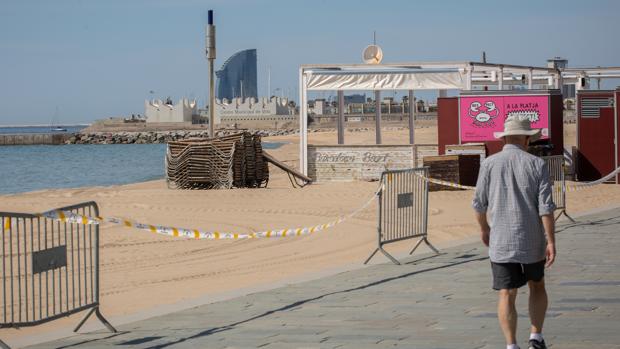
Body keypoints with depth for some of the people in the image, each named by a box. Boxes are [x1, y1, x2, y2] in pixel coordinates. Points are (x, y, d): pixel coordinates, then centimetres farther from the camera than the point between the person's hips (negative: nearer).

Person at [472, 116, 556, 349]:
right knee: (537, 285, 22)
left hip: (500, 242, 0)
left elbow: (479, 203, 0)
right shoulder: (537, 164, -4)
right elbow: (545, 207, -10)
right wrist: (551, 242, -7)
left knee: (507, 295, 2)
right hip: (532, 241, 1)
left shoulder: (489, 164, -3)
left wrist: (484, 229, 18)